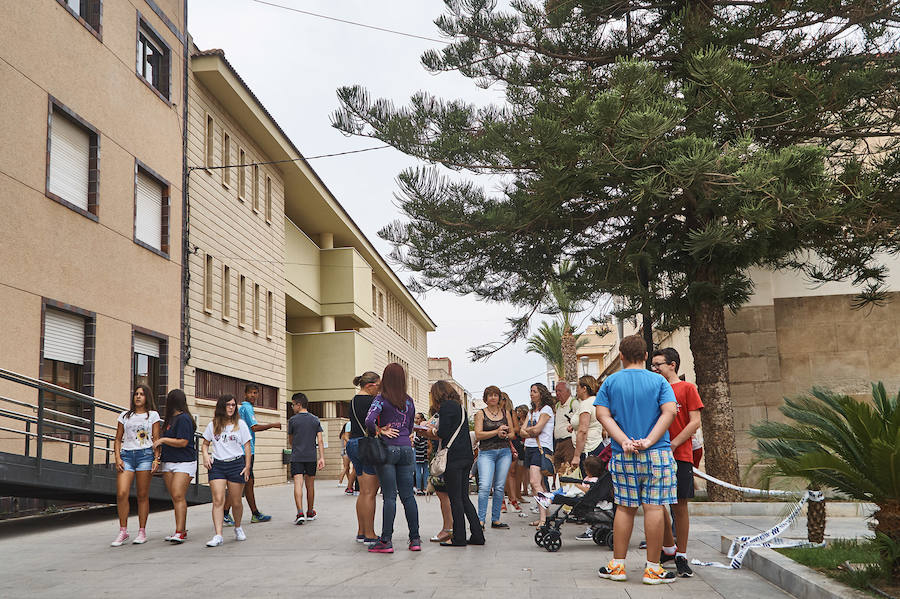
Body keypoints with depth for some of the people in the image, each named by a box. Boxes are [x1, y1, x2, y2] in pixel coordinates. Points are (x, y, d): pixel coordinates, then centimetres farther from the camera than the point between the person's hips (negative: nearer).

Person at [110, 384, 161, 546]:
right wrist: (118, 458, 0)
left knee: (143, 495, 0)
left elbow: (156, 440, 6)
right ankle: (123, 531, 1)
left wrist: (156, 459, -5)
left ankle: (142, 531, 8)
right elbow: (118, 439, 14)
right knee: (121, 494, -10)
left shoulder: (153, 415, 10)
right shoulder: (125, 416, 15)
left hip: (145, 455, -2)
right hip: (126, 455, 2)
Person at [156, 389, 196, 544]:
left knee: (178, 496, -15)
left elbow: (182, 442, -17)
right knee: (174, 498, 8)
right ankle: (182, 531, 13)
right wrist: (161, 452, 21)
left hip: (184, 462, -9)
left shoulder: (183, 419, -11)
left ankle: (179, 532, -18)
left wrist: (163, 440, -11)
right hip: (168, 463, 9)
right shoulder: (170, 418, 17)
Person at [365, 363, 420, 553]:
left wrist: (379, 431, -3)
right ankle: (415, 539, 10)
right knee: (408, 495, 8)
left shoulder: (381, 399, -6)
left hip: (387, 448, -4)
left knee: (389, 496, -3)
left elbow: (369, 421, -20)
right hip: (406, 448, 4)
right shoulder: (409, 401, 10)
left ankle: (386, 541, -1)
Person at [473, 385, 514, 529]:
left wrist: (505, 435, -6)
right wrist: (497, 432, -13)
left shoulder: (505, 413, 13)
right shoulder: (481, 413, 3)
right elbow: (478, 435, -6)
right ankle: (481, 520, -11)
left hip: (504, 452, 4)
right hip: (486, 452, -3)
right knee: (485, 486, -15)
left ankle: (495, 520, 11)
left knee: (500, 487, 4)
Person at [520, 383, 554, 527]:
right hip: (529, 448, 8)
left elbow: (536, 429, -12)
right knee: (540, 485, 6)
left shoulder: (546, 409, -2)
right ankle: (545, 514, 9)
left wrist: (528, 430, 7)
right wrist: (532, 432, -7)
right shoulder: (531, 411, 22)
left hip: (542, 448, -8)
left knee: (535, 483, -19)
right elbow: (522, 431, 12)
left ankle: (543, 518, -24)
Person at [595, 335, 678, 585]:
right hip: (657, 453, -2)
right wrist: (649, 440, -13)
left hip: (623, 456, 2)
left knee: (625, 508, 9)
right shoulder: (659, 381, 3)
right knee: (654, 508, 0)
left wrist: (624, 441, -8)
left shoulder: (611, 381, 6)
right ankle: (652, 569, 3)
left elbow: (602, 414, -2)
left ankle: (617, 565, 14)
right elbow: (669, 411, -9)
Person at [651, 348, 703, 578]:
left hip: (680, 455, -4)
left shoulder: (687, 388, 0)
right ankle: (669, 548, 25)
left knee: (679, 506, 0)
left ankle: (681, 556, 11)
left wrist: (673, 444, -14)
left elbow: (695, 422, -6)